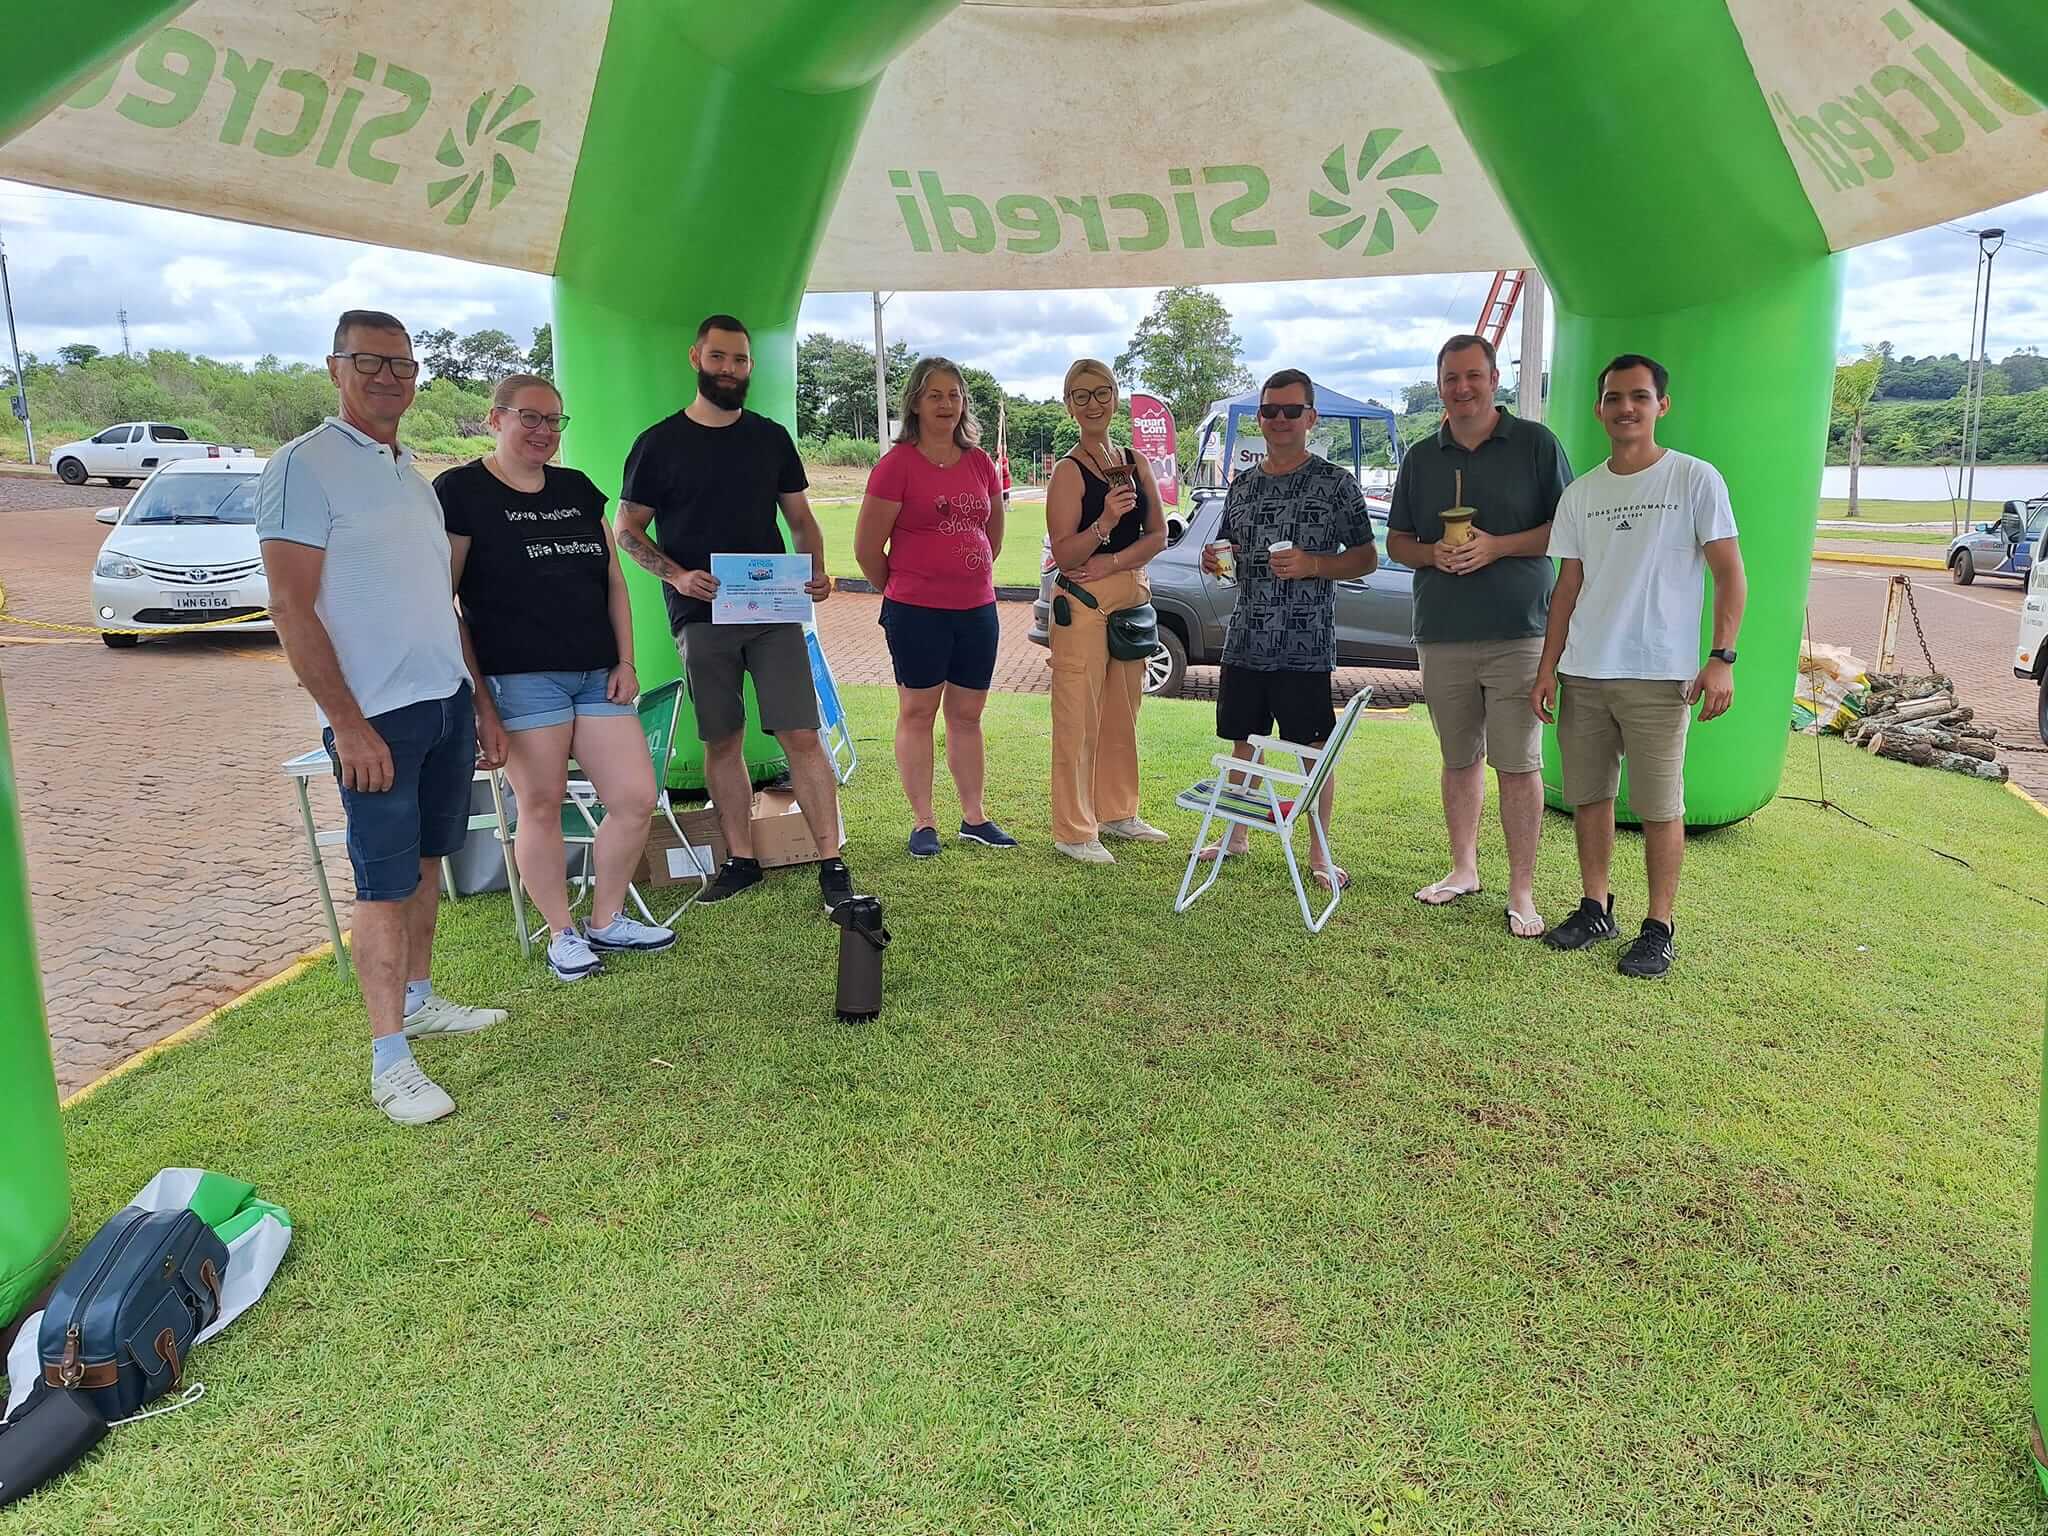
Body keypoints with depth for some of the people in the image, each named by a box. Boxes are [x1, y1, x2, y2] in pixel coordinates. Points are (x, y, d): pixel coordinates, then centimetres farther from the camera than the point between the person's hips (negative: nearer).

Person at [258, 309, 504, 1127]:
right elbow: (292, 608, -15)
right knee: (385, 884, -3)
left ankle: (419, 999, 29)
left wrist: (475, 698, 17)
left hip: (447, 699, 7)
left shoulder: (410, 470, 14)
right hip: (377, 716, -7)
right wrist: (349, 724, -19)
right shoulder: (304, 466, -10)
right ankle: (389, 1057, 5)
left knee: (427, 861, 15)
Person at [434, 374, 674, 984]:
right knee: (541, 807, 1)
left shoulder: (578, 490, 15)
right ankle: (562, 935, 18)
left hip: (598, 675, 6)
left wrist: (626, 661, 6)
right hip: (521, 677, -6)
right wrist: (478, 701, -13)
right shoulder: (461, 492, -3)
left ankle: (606, 922, 20)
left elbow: (613, 581, 18)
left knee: (636, 800, 1)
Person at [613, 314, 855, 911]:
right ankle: (740, 860, 19)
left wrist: (816, 571, -5)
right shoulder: (658, 444, 4)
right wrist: (676, 575, -13)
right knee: (722, 742, 6)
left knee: (802, 735, -5)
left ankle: (832, 864, 0)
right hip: (701, 613, -1)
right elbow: (628, 530, 5)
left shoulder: (771, 437, 11)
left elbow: (801, 518, 15)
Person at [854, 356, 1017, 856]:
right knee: (917, 713, 4)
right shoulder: (897, 464, -8)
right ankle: (922, 822, 12)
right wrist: (901, 590, 5)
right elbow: (867, 547, -6)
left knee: (967, 716, 12)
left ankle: (974, 816, 22)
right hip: (917, 612, -5)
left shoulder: (980, 463, 7)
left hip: (977, 609, 5)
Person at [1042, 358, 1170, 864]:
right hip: (1084, 606, -6)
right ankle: (1073, 831, 5)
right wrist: (1106, 522, -29)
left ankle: (1118, 812, 28)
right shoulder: (1068, 472, -8)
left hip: (1132, 598, 7)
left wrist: (1111, 562, -11)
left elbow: (1157, 535, 5)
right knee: (1078, 718, -3)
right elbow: (1064, 555, -14)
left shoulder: (1135, 463, 11)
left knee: (1122, 715, 15)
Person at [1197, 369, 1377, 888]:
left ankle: (1320, 851, 13)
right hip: (1244, 643, 5)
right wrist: (1212, 560, 0)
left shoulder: (1336, 483, -2)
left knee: (1315, 748, 1)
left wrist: (1312, 564, -18)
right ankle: (1236, 835, 28)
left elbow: (1366, 559, -1)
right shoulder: (1242, 484, 12)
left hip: (1305, 647, -5)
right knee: (1243, 742, 13)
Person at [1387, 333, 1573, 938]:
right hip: (1441, 634, 4)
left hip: (1517, 632, -4)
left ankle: (1522, 891, 3)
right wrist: (1432, 553, -6)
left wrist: (1498, 546, -13)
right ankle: (1464, 869, 26)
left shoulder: (1535, 443, 2)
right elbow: (1396, 541, 16)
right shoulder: (1421, 457, 13)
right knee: (1460, 759, 13)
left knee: (1518, 763, -5)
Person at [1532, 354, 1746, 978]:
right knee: (1587, 796, 10)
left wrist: (1721, 658, -13)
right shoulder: (1580, 495, 10)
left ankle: (1659, 926, 12)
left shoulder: (1695, 479, -2)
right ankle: (1596, 908, 25)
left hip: (1659, 675, -4)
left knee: (1659, 806, 0)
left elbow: (1730, 576, -4)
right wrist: (1548, 666, 8)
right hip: (1583, 673, 5)